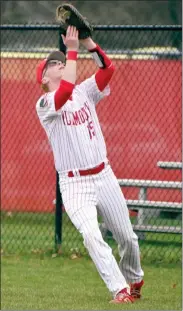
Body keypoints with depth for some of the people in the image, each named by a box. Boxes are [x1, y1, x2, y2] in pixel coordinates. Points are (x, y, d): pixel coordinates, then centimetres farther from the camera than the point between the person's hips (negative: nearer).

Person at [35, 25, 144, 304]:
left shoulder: (84, 91, 9)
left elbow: (107, 68, -5)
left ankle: (134, 280, 36)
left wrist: (88, 42, -16)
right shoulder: (44, 104, -6)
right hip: (74, 184, -4)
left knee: (127, 237, 10)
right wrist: (72, 50, -22)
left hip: (104, 176, 5)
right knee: (91, 236, -24)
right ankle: (120, 289, -23)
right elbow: (67, 88, -26)